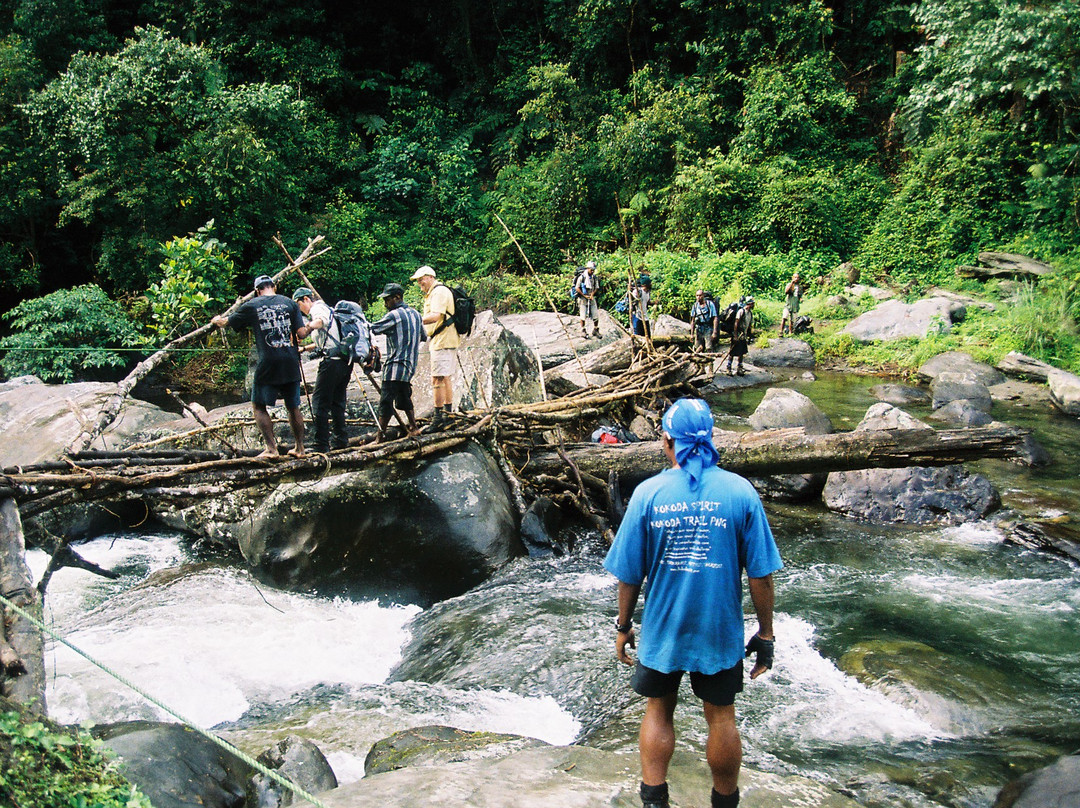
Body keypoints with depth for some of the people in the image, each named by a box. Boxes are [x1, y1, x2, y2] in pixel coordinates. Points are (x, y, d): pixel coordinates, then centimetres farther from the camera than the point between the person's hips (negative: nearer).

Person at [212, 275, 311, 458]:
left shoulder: (252, 306, 3)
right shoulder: (290, 303, 7)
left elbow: (226, 322, 18)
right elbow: (301, 333, 1)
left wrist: (217, 320, 40)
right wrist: (310, 328, 23)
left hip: (268, 363, -3)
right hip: (291, 364, 3)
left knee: (259, 405, 9)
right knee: (293, 407, 14)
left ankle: (271, 448, 0)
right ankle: (299, 448, 19)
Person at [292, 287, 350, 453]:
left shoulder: (317, 308, -2)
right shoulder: (325, 309, 28)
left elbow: (321, 320, -29)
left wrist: (309, 327, -42)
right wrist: (304, 348, 38)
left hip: (332, 361, -10)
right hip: (345, 361, 10)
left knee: (319, 402, -7)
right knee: (337, 402, 17)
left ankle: (321, 445, -8)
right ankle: (341, 440, 21)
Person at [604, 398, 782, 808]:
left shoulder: (648, 492, -11)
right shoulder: (740, 491, -11)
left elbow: (629, 573, -6)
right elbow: (760, 574, -9)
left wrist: (623, 626, 7)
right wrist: (765, 633, 1)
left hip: (662, 630, 0)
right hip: (721, 631, 0)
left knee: (658, 711, 18)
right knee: (721, 717, 16)